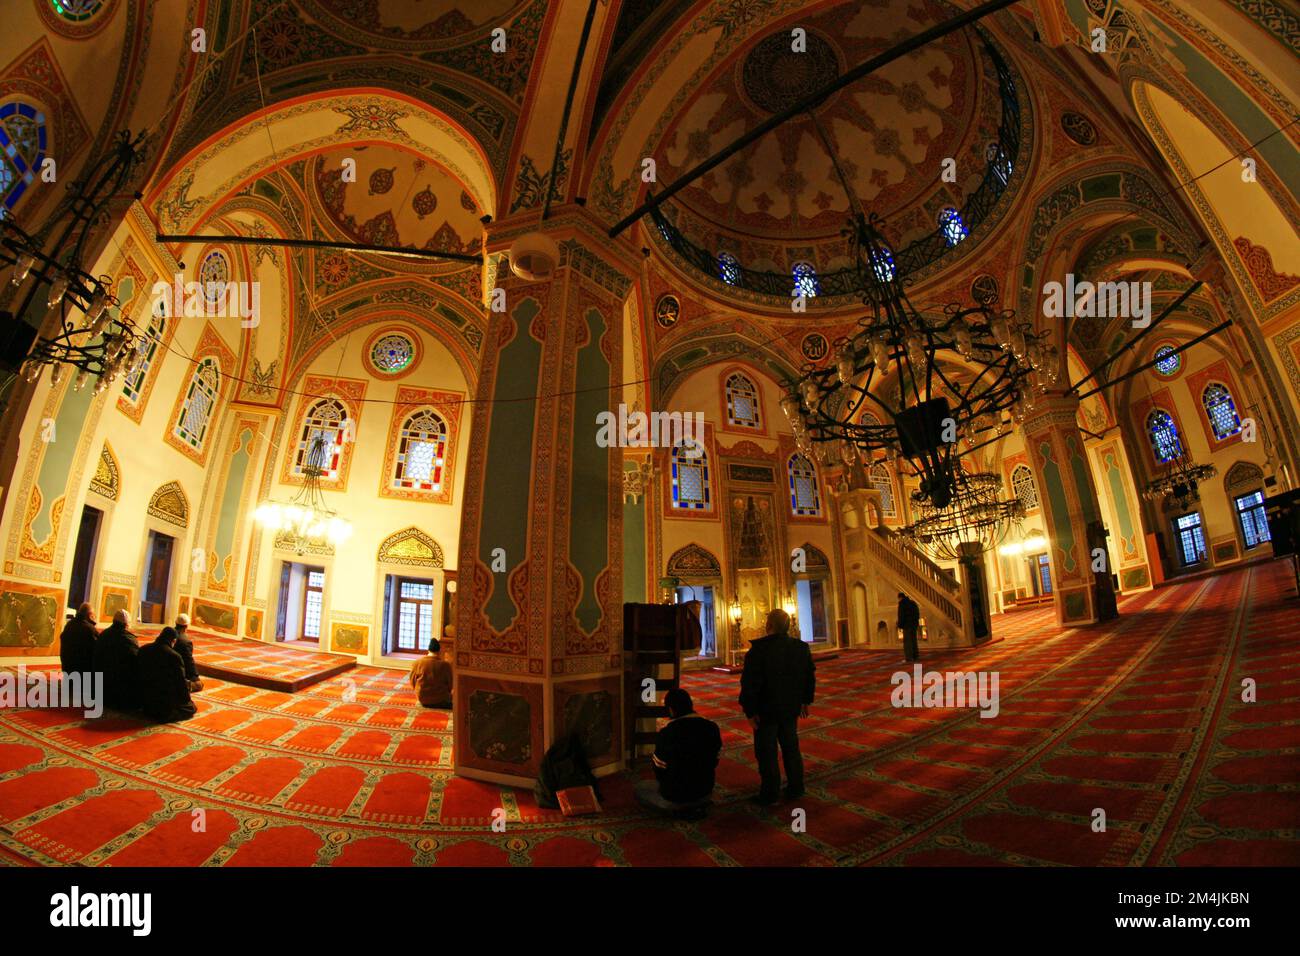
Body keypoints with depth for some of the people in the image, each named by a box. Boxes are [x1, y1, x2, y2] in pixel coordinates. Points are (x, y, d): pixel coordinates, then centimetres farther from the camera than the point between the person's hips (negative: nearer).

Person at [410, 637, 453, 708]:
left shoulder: (418, 662, -9)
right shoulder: (445, 665, -15)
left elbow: (412, 681, 1)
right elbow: (450, 684, -4)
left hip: (422, 699, 3)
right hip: (441, 701, -3)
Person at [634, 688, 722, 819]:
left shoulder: (666, 732, -21)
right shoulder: (712, 727, -8)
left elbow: (659, 770, -8)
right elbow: (714, 762, 4)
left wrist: (667, 784, 13)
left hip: (675, 795, -6)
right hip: (705, 790, 6)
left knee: (639, 788, 18)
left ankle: (680, 810, 3)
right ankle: (699, 805, 14)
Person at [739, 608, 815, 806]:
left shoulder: (759, 650, -20)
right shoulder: (801, 647, 0)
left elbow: (750, 683, -21)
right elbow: (810, 676, 10)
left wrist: (750, 711, -14)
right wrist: (805, 700, 21)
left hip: (766, 710, -6)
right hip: (791, 708, 6)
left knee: (766, 752, 6)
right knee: (791, 748, 20)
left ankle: (769, 794, 14)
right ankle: (795, 788, 28)